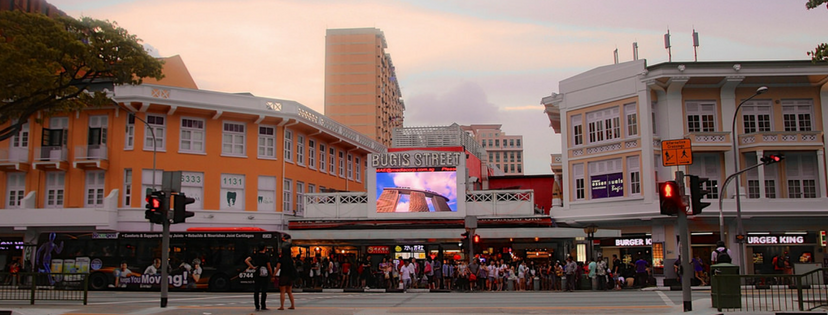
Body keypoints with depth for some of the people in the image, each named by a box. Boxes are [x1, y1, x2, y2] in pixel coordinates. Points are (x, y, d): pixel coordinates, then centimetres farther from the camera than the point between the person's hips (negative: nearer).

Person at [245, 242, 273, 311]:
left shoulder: (255, 255, 1)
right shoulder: (266, 256, -9)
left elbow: (246, 260, -10)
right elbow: (269, 267, -8)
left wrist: (252, 267, -10)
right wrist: (272, 274, 6)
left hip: (256, 275, 3)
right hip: (264, 275, -3)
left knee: (256, 291, 7)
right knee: (264, 291, 4)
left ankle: (257, 306, 6)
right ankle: (263, 306, 4)